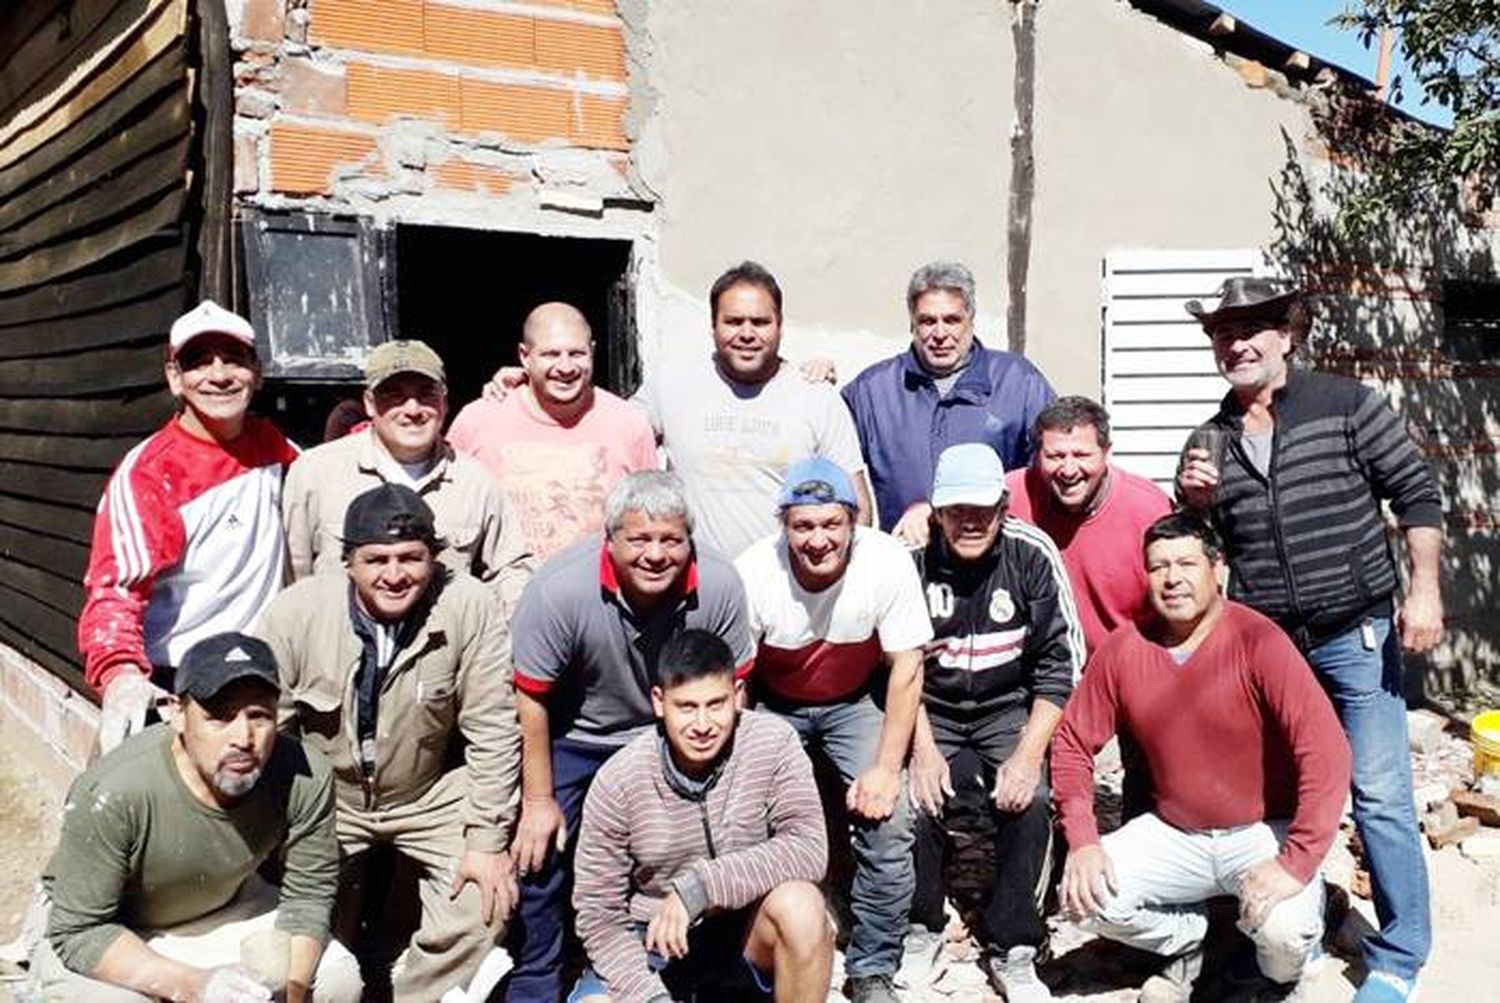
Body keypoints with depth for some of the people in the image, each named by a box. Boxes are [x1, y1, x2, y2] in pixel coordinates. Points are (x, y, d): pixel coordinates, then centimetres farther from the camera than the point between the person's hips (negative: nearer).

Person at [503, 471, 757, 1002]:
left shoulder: (719, 586, -24)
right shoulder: (559, 589, -31)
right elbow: (532, 698, -19)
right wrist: (538, 801, -11)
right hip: (572, 738, -2)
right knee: (540, 859, 0)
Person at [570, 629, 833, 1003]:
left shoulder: (773, 743, -15)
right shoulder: (617, 780, -15)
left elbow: (808, 849, -23)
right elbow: (599, 914, -9)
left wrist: (701, 886, -31)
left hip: (747, 932, 0)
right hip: (656, 942, 1)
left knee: (799, 904, -32)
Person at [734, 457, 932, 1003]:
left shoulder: (888, 563, -26)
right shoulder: (753, 573, -26)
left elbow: (906, 669, -17)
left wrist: (886, 768, -20)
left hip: (856, 701, 0)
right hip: (773, 704, 0)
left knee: (888, 819, -17)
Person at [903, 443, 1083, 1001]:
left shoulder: (1033, 555, -10)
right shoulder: (911, 558, -11)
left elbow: (1061, 663, -8)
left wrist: (1029, 752, -16)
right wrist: (923, 747, -13)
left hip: (1010, 708, 0)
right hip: (930, 710, 0)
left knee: (1029, 800, -24)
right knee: (914, 801, -23)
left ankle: (1011, 948, -3)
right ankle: (921, 927, 6)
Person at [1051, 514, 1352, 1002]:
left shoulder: (1258, 642, -19)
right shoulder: (1123, 649, -5)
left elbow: (1326, 752, -25)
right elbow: (1073, 742, 1)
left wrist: (1295, 864, -30)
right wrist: (1082, 840, -11)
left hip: (1264, 831, -3)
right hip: (1175, 835, 4)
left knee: (1283, 932, -29)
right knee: (1087, 894, -17)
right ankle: (1189, 939, 14)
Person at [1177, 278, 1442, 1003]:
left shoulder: (1345, 404, -4)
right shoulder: (1210, 440, 7)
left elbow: (1416, 492, -3)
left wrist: (1423, 589, -11)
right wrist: (1192, 502, -7)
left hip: (1356, 635, -4)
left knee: (1379, 795, -1)